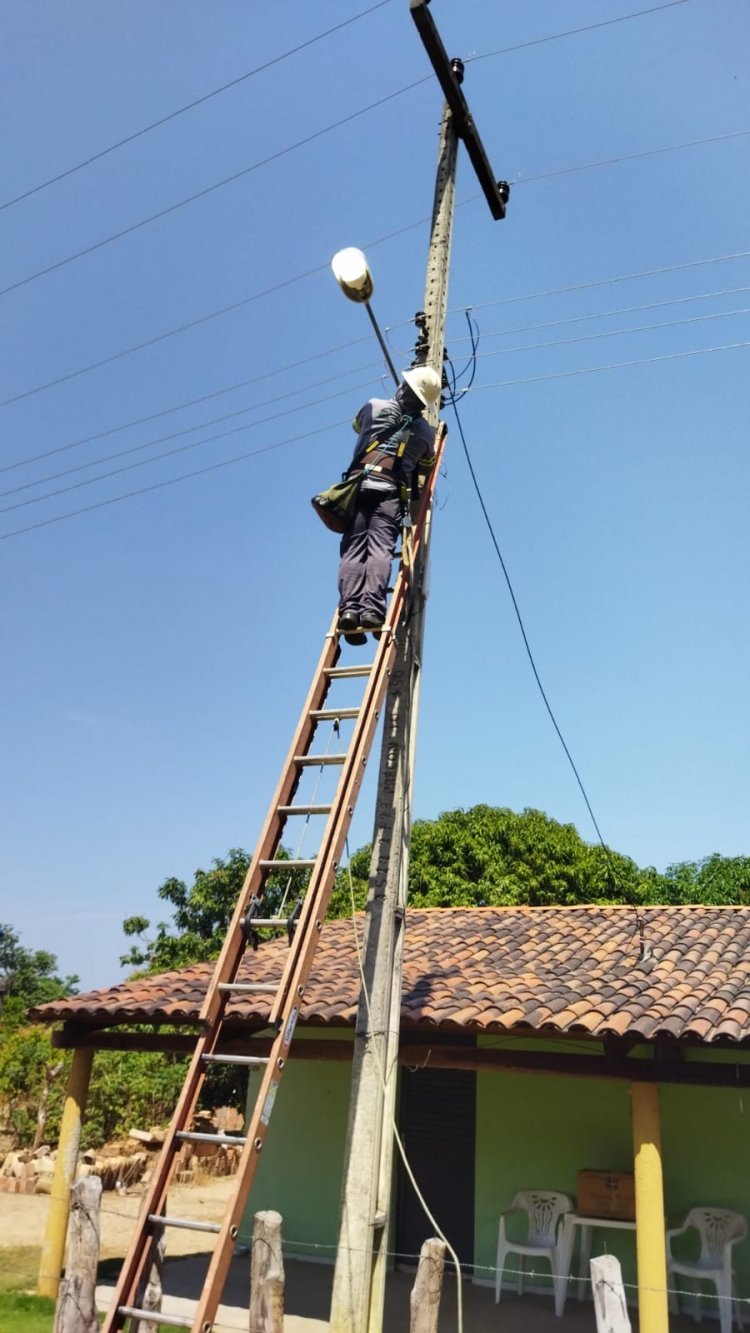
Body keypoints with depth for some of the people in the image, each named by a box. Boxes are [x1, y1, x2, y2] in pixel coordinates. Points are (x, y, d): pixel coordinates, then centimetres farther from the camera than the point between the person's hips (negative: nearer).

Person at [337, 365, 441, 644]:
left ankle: (349, 607, -22)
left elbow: (357, 425, 36)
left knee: (353, 550, -6)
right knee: (380, 549, -13)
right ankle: (372, 607, -30)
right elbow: (424, 470, 27)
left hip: (358, 488, 1)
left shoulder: (374, 406, 14)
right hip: (391, 494, -1)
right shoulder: (426, 433, 14)